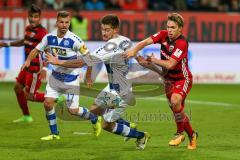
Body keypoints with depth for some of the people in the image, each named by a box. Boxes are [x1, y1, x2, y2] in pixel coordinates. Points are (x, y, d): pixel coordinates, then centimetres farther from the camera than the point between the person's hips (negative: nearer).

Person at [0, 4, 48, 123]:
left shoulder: (42, 32, -20)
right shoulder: (28, 29, 8)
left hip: (36, 68, -9)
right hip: (28, 66, 9)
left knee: (29, 95, -7)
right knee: (18, 87, 16)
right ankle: (26, 116, 29)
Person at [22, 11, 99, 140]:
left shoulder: (74, 40, -21)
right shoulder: (49, 37, -6)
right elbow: (37, 50, 7)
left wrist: (88, 77, -8)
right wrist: (28, 60, -13)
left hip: (71, 79, -5)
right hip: (55, 77, 5)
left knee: (73, 110, -3)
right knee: (48, 103, -7)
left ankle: (94, 119, 26)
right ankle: (54, 133, 10)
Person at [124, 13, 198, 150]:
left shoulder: (182, 43, -26)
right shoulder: (163, 35, -8)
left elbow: (170, 65, -31)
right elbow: (146, 42, -18)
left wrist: (154, 60, -18)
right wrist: (134, 51, -36)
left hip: (183, 79, -7)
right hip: (169, 79, 7)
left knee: (175, 101, -31)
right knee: (178, 109, 11)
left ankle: (180, 133, -11)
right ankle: (191, 134, 33)